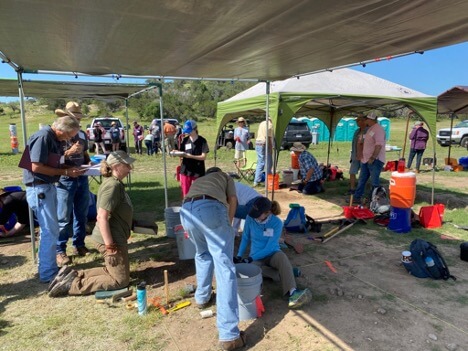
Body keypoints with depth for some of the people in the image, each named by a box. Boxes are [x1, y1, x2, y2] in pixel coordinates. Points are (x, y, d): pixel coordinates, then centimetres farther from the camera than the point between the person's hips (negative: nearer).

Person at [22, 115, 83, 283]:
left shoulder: (54, 138, 11)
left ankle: (50, 268, 29)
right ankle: (48, 274, 7)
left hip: (48, 187, 10)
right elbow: (36, 167, -23)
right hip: (39, 189, -10)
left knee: (49, 230, 16)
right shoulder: (43, 137, -18)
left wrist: (69, 168, 2)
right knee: (51, 232, -4)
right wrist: (65, 172, -17)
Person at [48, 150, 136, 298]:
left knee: (112, 271, 24)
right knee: (121, 280, 2)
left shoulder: (116, 183, 10)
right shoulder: (112, 185, -21)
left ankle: (72, 275, 18)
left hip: (116, 237, 10)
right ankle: (72, 285, 0)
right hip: (112, 240, -10)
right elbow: (102, 217, -27)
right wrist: (110, 246, -25)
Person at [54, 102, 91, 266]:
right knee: (64, 218, 0)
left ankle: (79, 245, 27)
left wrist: (90, 163, 1)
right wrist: (69, 152, -24)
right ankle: (60, 251, 11)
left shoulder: (82, 134, 10)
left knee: (81, 215, 13)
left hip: (82, 179, 6)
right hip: (65, 180, -6)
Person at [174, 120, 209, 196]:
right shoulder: (185, 140, 6)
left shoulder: (202, 141, -6)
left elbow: (203, 157, -10)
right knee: (186, 194, 9)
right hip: (185, 170, 4)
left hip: (197, 172, -3)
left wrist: (191, 156, -22)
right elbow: (181, 153, 10)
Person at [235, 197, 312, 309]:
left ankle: (292, 292, -51)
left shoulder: (277, 223, -15)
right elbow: (245, 238, 5)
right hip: (255, 256, 1)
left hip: (272, 253, -1)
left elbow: (270, 248, -19)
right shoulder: (250, 218, -9)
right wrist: (239, 256, -3)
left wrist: (250, 259, -22)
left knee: (282, 257, -37)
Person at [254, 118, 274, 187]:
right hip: (265, 144, -7)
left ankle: (256, 181, 5)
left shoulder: (261, 123, 18)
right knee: (269, 163, 3)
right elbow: (269, 137, -14)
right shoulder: (270, 124, -7)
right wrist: (271, 148, -12)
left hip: (257, 143, 8)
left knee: (260, 163, 9)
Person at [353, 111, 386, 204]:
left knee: (374, 182, -2)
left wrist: (373, 158, -26)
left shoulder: (378, 129, -15)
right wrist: (362, 156, 18)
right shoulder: (370, 129, 16)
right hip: (366, 159, 10)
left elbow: (379, 145, -24)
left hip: (375, 161, -10)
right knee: (361, 179, 15)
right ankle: (357, 198, 24)